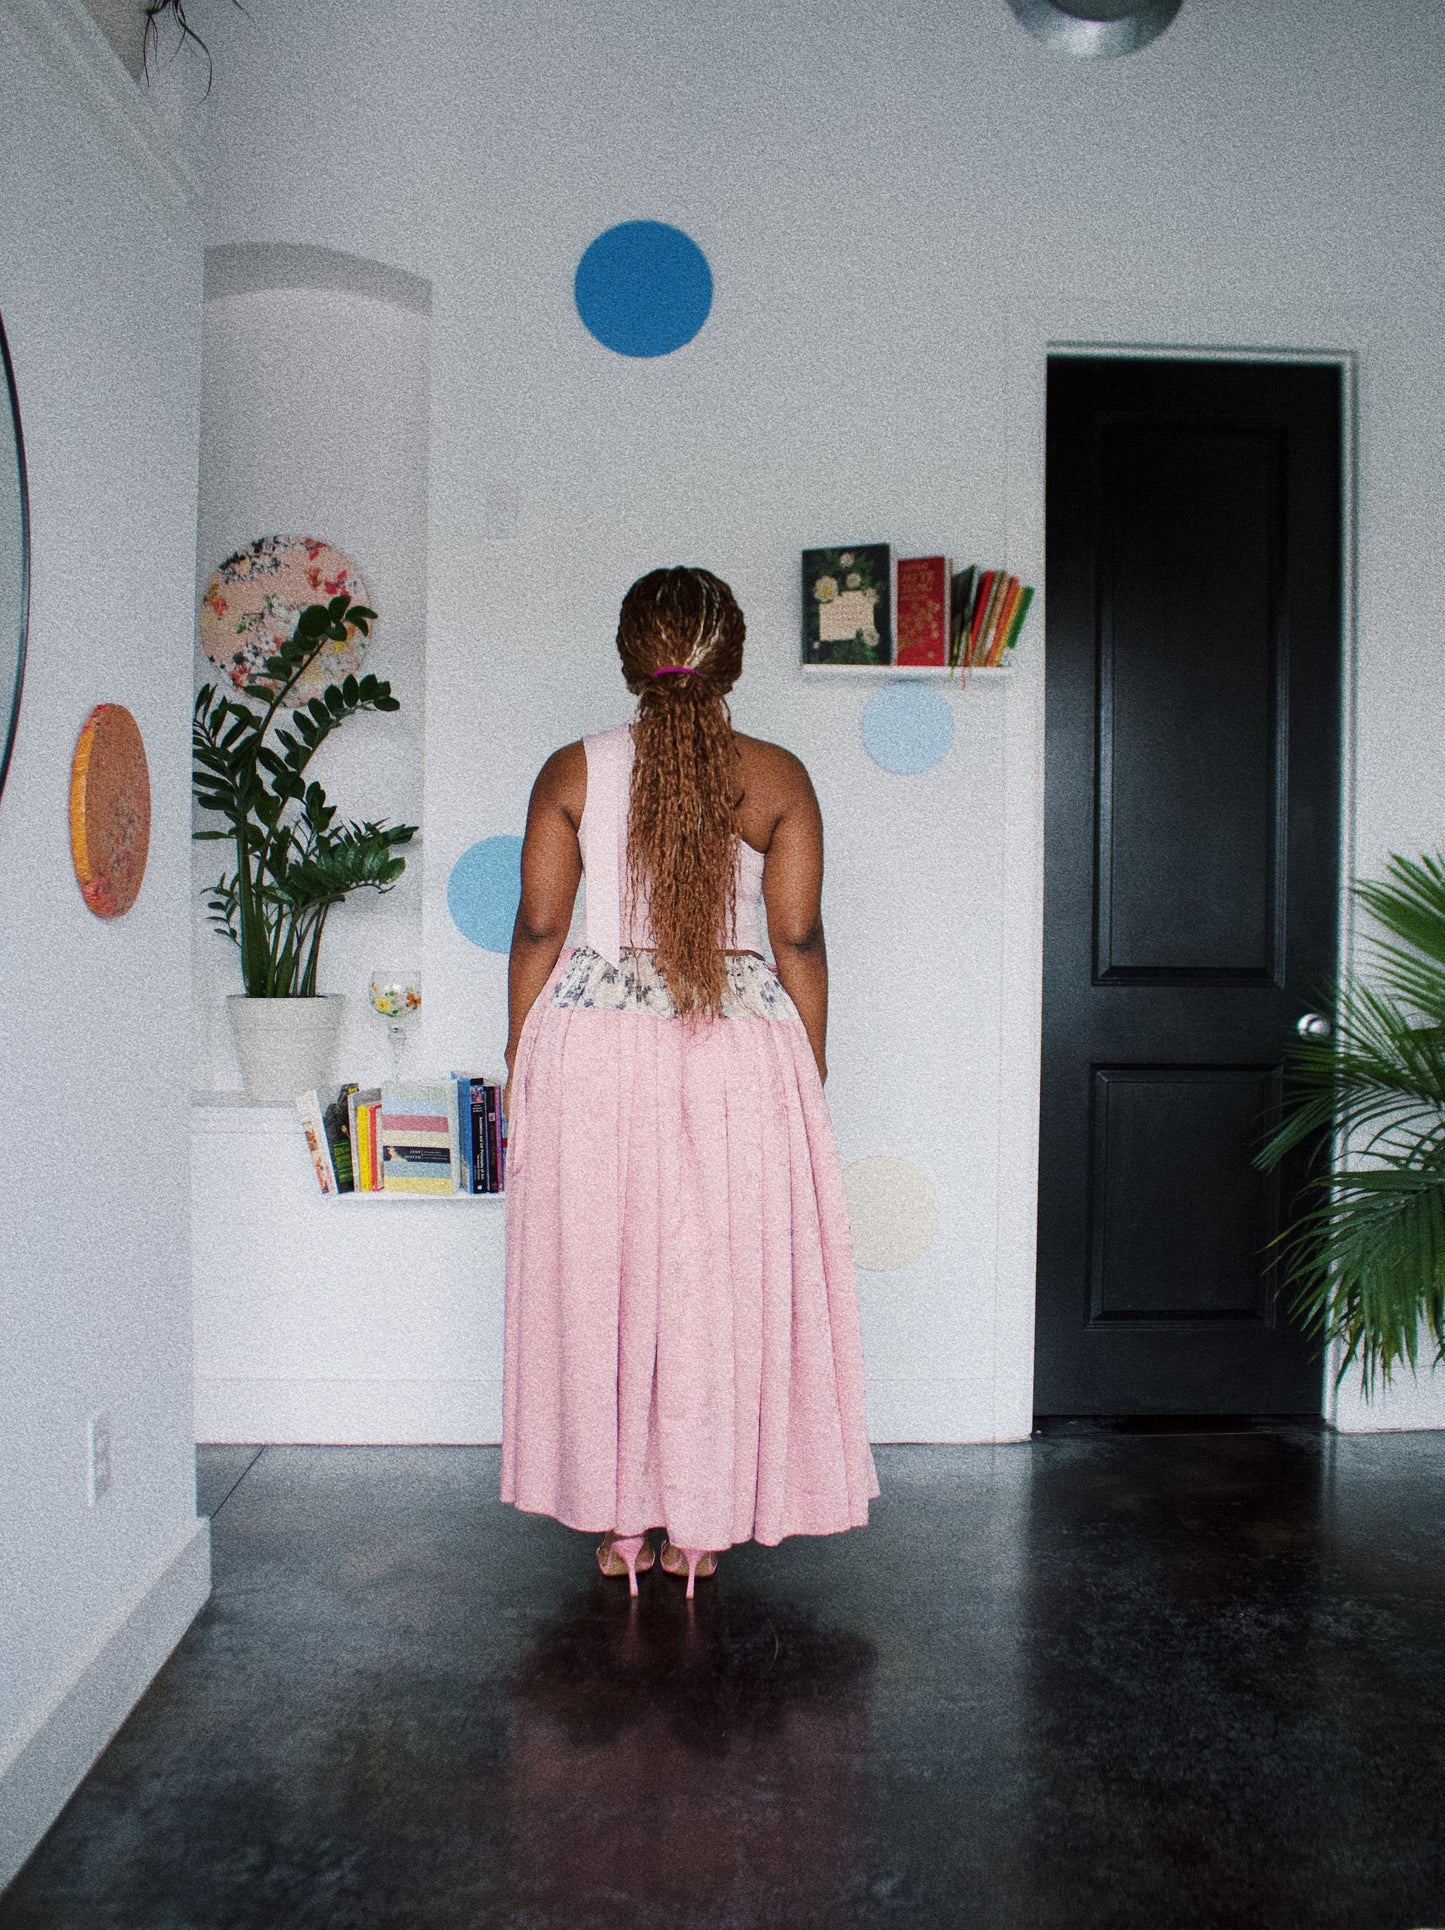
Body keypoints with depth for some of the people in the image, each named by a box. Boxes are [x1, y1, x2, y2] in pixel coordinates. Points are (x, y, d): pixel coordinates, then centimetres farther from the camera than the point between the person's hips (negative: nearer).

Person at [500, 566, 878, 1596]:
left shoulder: (572, 772, 1)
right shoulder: (778, 777, -1)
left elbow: (538, 931, 1)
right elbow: (800, 941, -2)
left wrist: (521, 1070, 10)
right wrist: (810, 1076, 7)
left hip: (593, 1048, 1)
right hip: (742, 1054, 0)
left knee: (598, 1278, 11)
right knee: (724, 1283, 9)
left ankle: (618, 1521, 21)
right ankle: (701, 1524, 19)